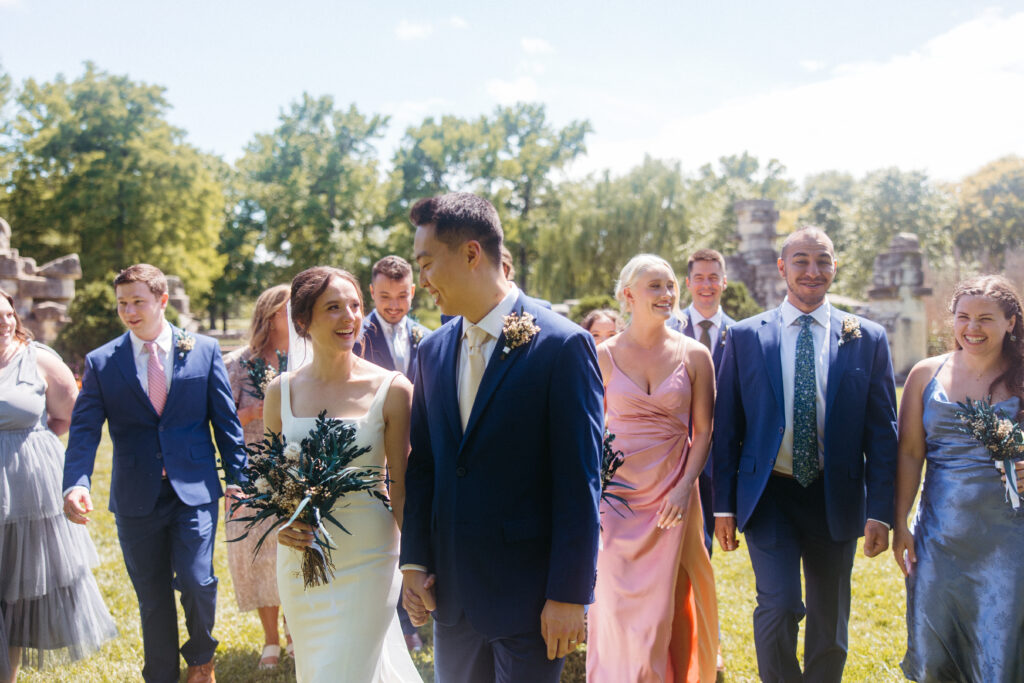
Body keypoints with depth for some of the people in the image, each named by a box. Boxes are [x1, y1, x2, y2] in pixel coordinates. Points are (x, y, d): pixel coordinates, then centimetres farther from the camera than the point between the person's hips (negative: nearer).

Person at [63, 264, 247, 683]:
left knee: (197, 582, -8)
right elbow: (84, 429, -5)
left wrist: (236, 476, 1)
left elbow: (225, 418, 4)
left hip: (194, 491, -1)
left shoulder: (204, 350, 0)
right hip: (136, 499, 1)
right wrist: (76, 483, -21)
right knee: (152, 597, 10)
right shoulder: (101, 362, 1)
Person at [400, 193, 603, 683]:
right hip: (451, 588, 6)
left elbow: (579, 481, -13)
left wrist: (568, 595, -14)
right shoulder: (434, 350, 7)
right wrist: (415, 562, 3)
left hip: (529, 594, -6)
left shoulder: (562, 346, -12)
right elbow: (421, 463, 11)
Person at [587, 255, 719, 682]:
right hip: (616, 497, 0)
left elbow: (704, 431, 0)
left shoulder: (694, 355, -1)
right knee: (618, 603, 2)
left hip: (672, 498, 0)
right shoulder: (604, 357, -2)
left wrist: (684, 488, -11)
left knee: (662, 606, 8)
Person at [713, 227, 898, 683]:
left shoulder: (867, 339, 2)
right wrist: (723, 504, -1)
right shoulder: (745, 336, 1)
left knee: (830, 621, 12)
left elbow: (882, 431, 2)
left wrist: (880, 510, -4)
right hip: (770, 495, -1)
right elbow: (726, 426, 3)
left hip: (836, 498, 2)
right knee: (779, 605, -13)